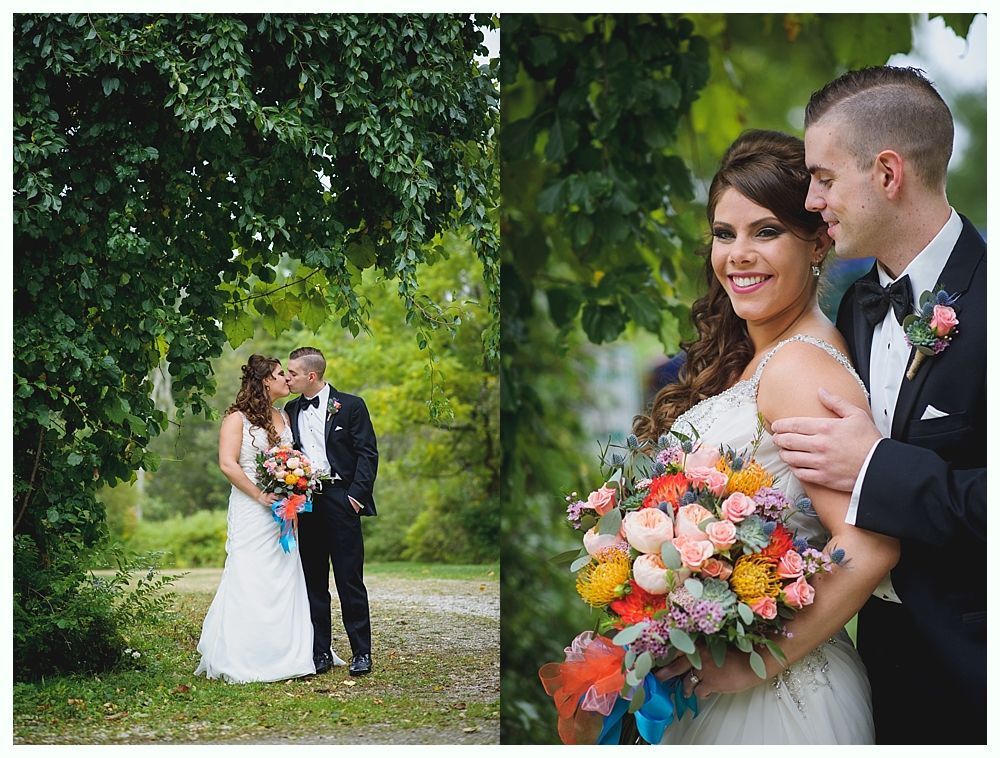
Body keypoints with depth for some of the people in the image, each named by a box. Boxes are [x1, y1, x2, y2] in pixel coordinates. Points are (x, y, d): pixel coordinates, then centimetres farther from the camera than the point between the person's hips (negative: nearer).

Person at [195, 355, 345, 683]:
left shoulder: (284, 418, 16)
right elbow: (228, 464, -12)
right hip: (250, 511, -6)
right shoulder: (237, 418, -4)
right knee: (249, 583, -8)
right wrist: (259, 495, -16)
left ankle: (286, 655, 9)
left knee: (285, 582, 4)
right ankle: (242, 662, -4)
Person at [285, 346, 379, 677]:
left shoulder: (351, 405, -1)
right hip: (306, 502, 5)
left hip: (341, 500, -5)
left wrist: (356, 493, -13)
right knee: (314, 581, 7)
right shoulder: (291, 410, 13)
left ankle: (361, 652, 4)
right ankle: (320, 652, 13)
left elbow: (368, 453, -4)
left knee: (350, 580, -3)